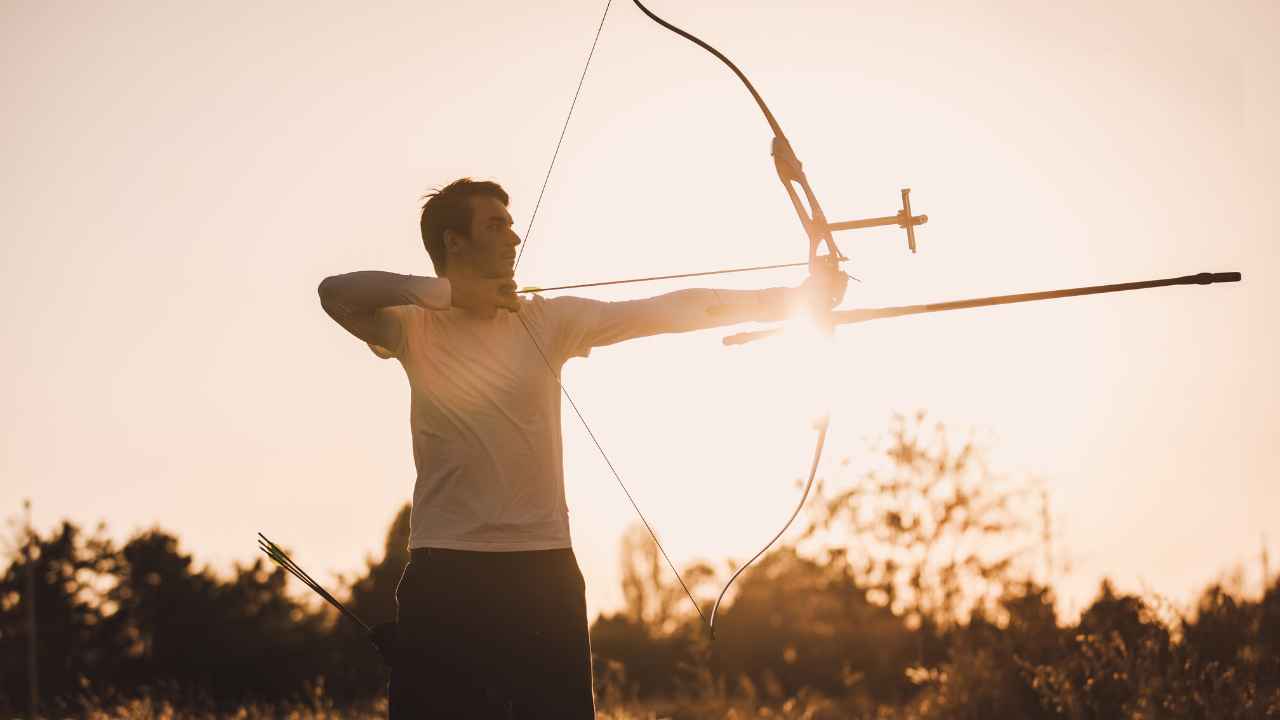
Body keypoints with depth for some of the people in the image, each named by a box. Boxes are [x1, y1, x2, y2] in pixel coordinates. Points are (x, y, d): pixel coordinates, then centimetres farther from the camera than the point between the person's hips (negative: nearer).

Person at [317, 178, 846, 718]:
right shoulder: (417, 328, 2)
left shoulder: (549, 321, 6)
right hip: (446, 570, -2)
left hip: (543, 568, 2)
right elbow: (336, 292, -15)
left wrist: (792, 298, -1)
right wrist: (449, 292, -20)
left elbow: (668, 311, 3)